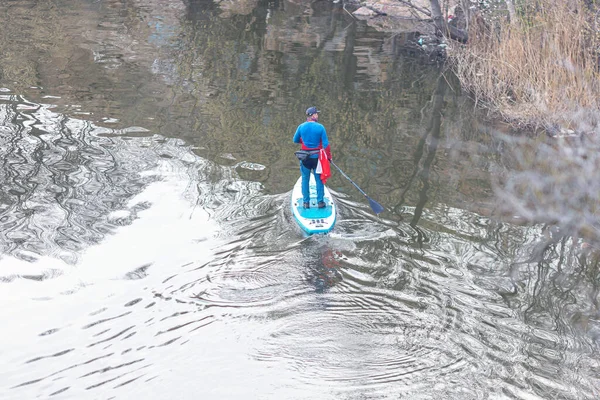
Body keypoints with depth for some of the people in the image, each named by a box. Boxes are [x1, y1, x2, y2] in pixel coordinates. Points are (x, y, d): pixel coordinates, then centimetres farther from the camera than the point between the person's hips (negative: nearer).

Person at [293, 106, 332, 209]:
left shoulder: (301, 127, -3)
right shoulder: (320, 127, -10)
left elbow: (295, 140, 10)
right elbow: (325, 144, -9)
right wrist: (329, 156, 2)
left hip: (305, 158, 2)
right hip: (317, 157, -2)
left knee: (305, 179, 11)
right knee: (319, 179, 8)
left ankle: (306, 202, 13)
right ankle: (320, 201, 11)